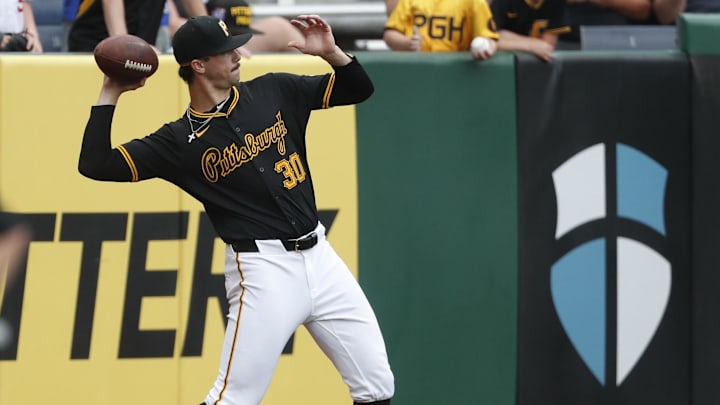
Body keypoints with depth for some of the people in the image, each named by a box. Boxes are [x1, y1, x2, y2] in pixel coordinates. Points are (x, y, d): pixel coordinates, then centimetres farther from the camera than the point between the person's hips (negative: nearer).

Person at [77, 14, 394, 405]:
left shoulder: (274, 92, 7)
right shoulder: (181, 140, -3)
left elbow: (358, 89, 12)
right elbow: (95, 164, -8)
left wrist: (330, 52, -7)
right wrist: (110, 95, -13)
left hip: (319, 256, 5)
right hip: (263, 270, -5)